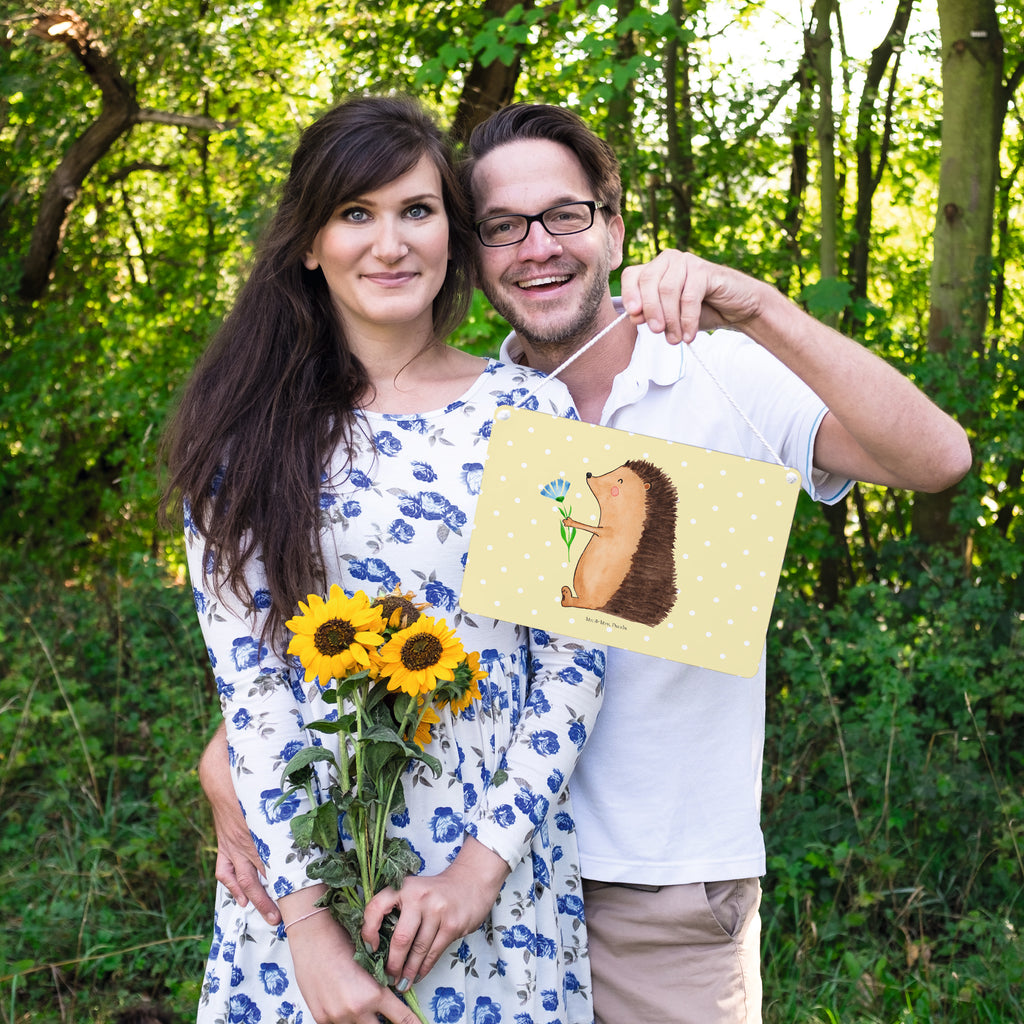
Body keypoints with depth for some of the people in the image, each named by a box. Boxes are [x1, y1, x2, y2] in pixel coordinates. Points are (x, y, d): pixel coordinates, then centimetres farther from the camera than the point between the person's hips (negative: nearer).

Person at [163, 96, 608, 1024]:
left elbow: (575, 658, -3)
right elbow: (245, 673, -7)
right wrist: (307, 918, -13)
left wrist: (487, 861, -11)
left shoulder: (529, 413, -2)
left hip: (500, 865, 0)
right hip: (302, 867, 0)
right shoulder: (249, 432, -2)